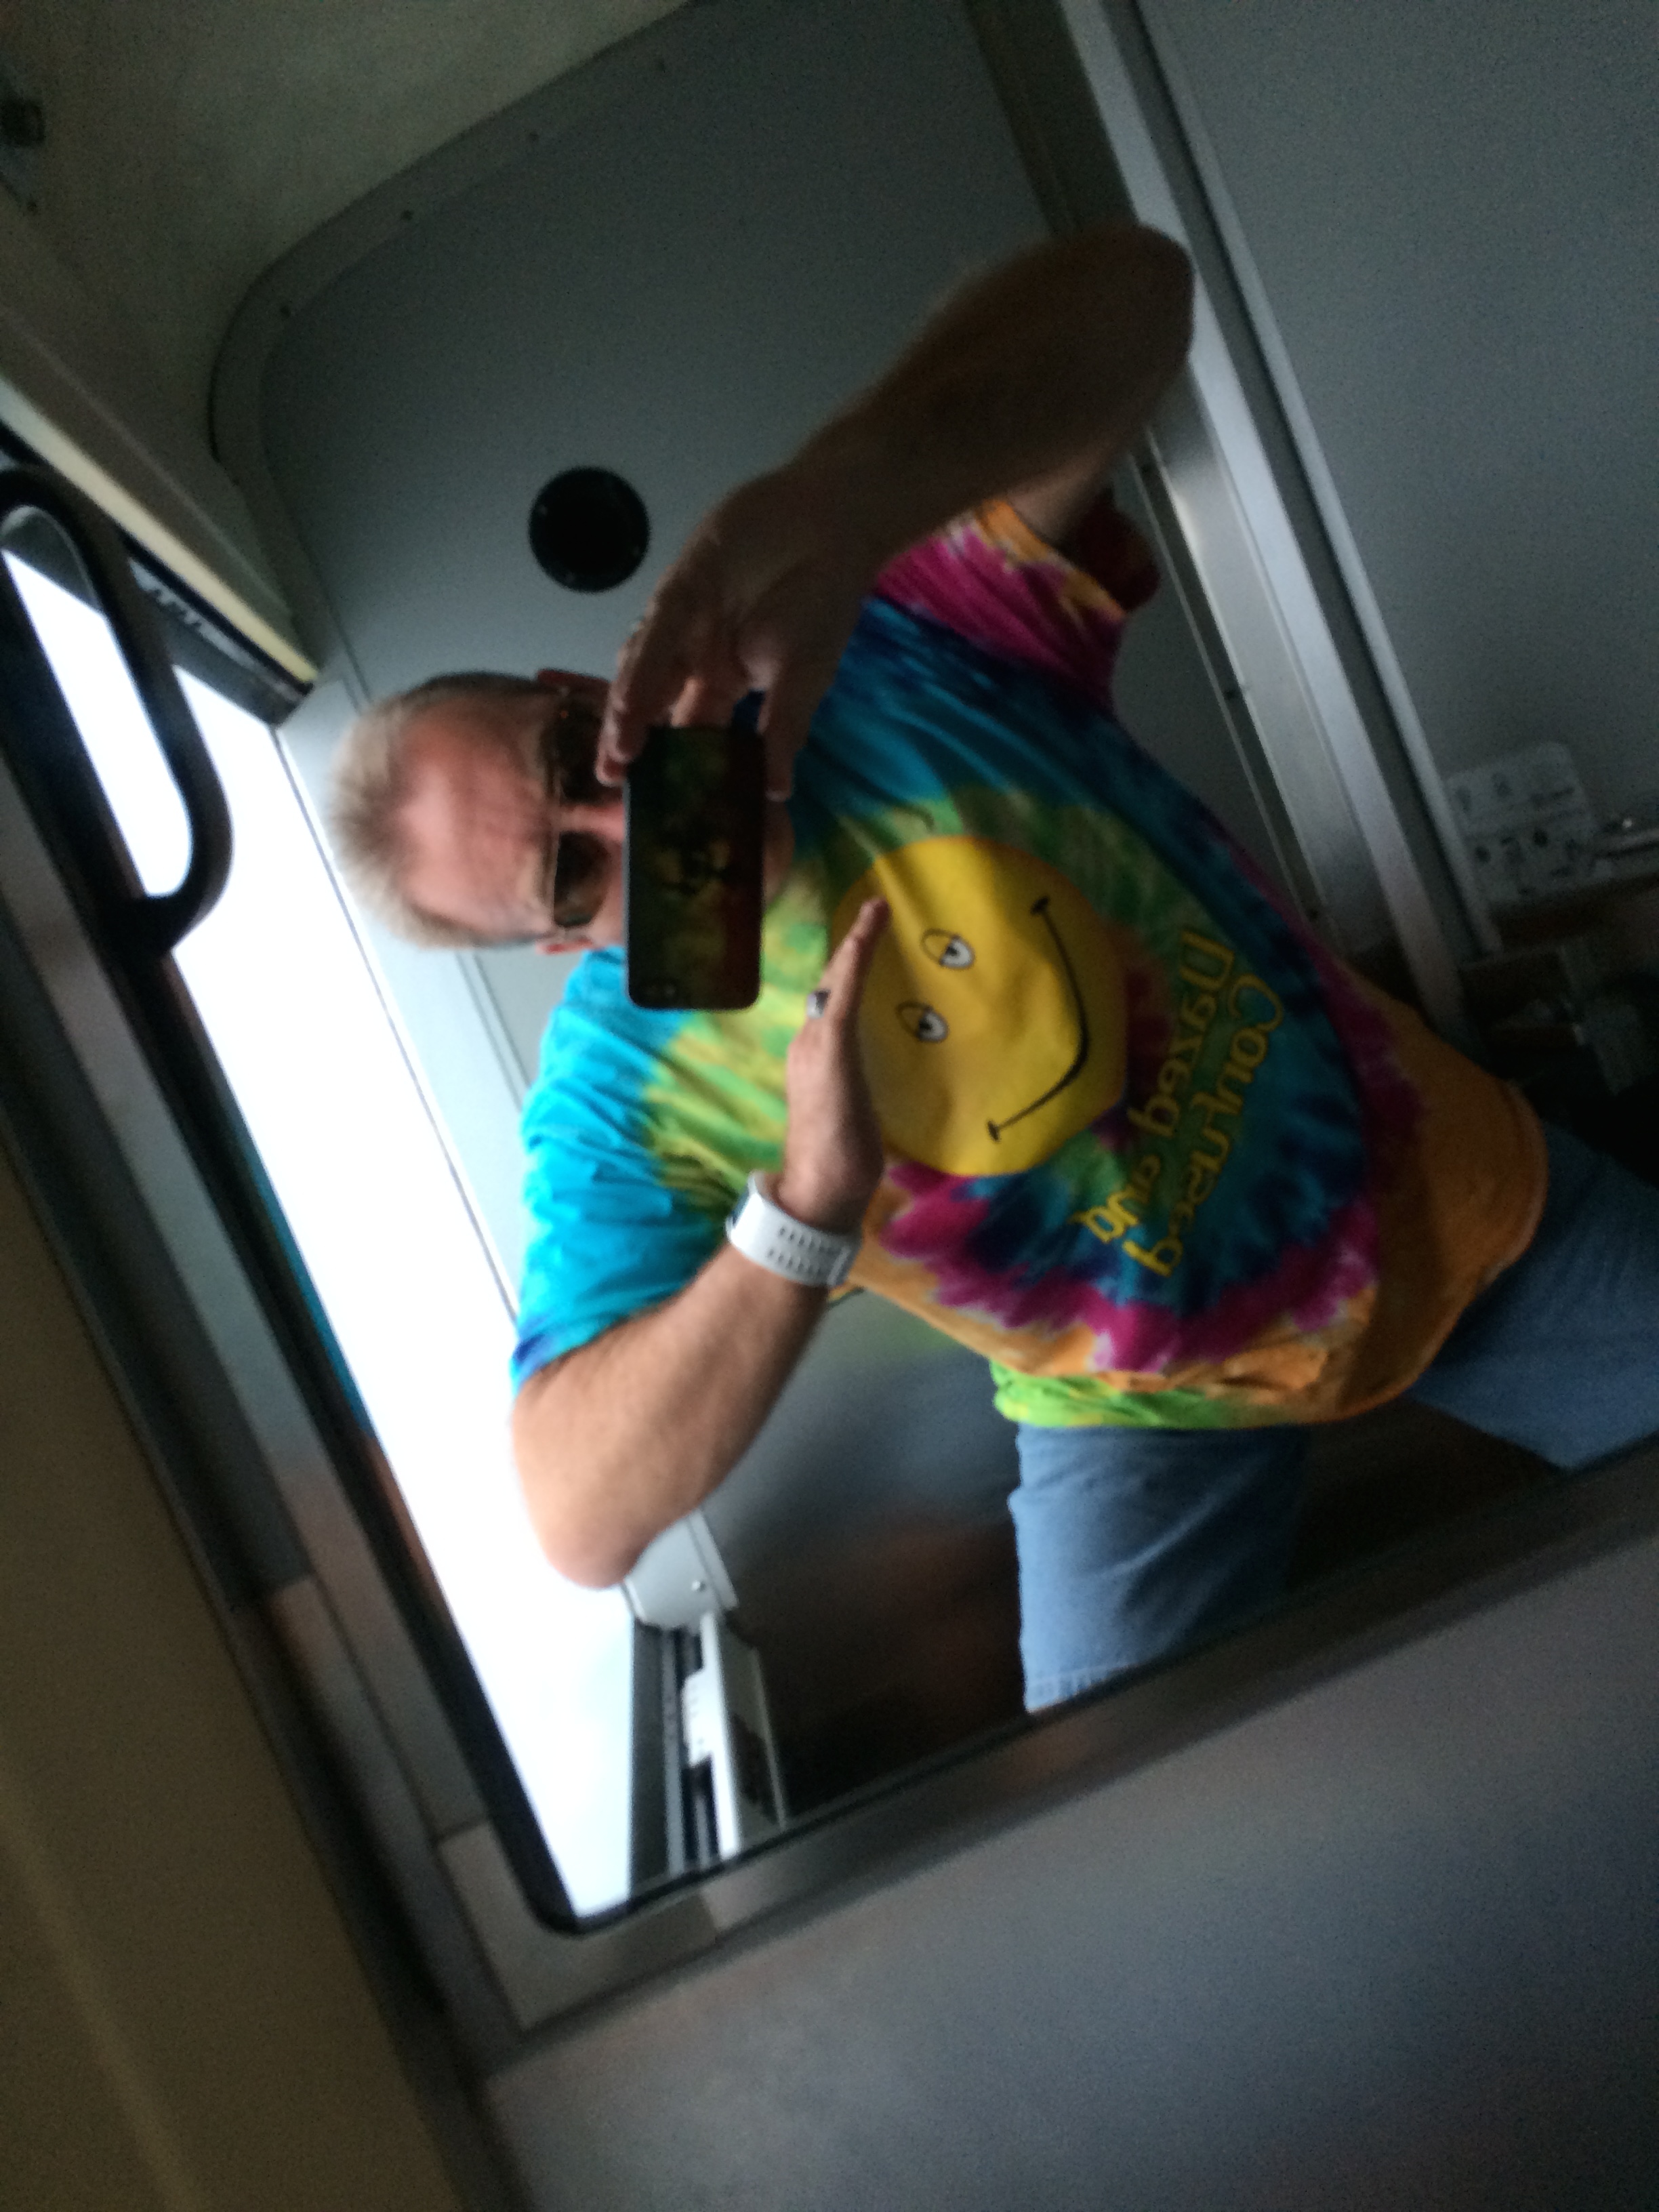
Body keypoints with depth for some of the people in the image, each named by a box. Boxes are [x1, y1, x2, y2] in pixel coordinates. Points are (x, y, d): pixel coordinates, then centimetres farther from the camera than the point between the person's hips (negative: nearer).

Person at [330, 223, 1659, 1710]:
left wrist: (840, 498, -55)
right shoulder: (622, 1097, -21)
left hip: (1446, 1197, 2)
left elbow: (1126, 290, -35)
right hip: (1152, 1401, -1)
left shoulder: (900, 655, -22)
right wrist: (807, 1202, -39)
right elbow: (583, 1521, -28)